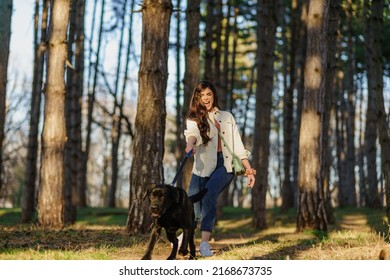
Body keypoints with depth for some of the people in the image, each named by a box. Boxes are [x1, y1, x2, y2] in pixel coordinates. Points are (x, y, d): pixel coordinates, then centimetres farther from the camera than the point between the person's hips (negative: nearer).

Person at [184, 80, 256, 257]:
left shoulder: (226, 117, 17)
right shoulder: (194, 119, 10)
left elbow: (237, 145, 15)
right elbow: (193, 133, -15)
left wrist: (249, 169, 6)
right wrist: (190, 144, -39)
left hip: (225, 165, 0)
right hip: (203, 167, 0)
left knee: (210, 192, -30)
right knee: (193, 210, -9)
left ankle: (205, 242, -36)